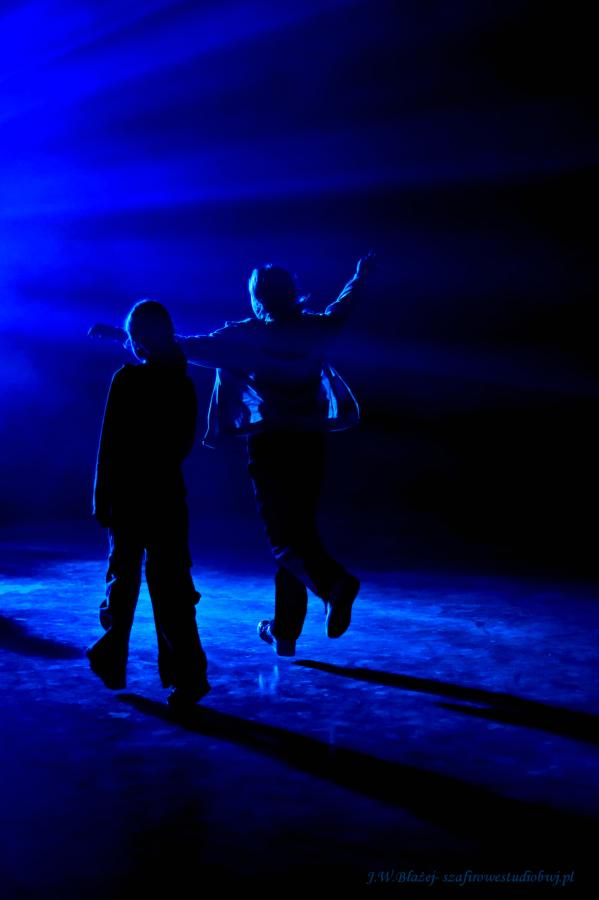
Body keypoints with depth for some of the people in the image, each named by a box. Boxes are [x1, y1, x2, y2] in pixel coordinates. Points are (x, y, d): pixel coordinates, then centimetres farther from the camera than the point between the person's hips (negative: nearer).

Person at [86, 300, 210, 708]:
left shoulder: (127, 379, -10)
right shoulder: (184, 383, 3)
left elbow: (110, 444, -11)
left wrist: (102, 496, -6)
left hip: (128, 494, -3)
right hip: (169, 494, 3)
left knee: (124, 576, 12)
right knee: (170, 582, 4)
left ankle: (112, 658, 27)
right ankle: (187, 672, -2)